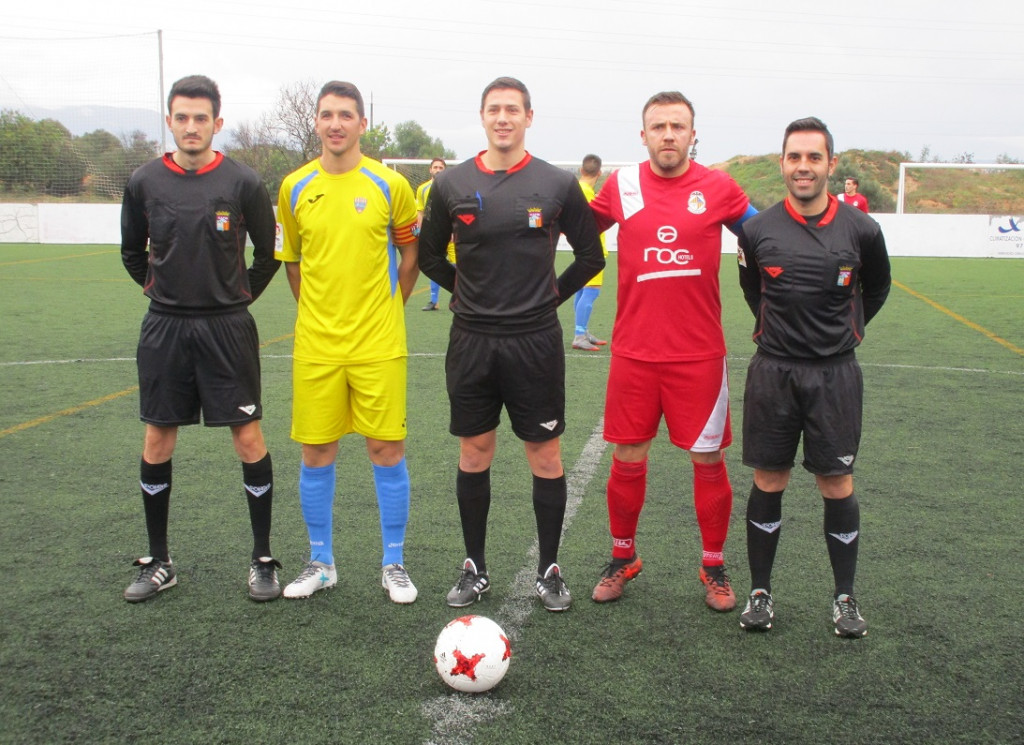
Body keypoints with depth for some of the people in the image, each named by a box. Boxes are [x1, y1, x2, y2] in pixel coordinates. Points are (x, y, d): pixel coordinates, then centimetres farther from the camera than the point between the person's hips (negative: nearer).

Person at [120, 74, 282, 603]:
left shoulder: (242, 183, -4)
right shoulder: (144, 182, 2)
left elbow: (267, 253, 7)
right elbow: (132, 251, 17)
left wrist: (240, 297, 6)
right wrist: (160, 290, 11)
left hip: (227, 328, -2)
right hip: (164, 328, 3)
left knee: (248, 438, -2)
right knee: (157, 443, 6)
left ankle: (262, 560, 12)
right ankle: (158, 563, 21)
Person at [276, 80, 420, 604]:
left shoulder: (390, 185, -1)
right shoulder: (294, 188, 5)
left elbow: (411, 252, 10)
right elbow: (292, 260, 15)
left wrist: (388, 306, 7)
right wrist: (315, 313, 10)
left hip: (379, 344, -2)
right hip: (315, 344, 2)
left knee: (386, 448, 1)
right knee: (316, 452, 7)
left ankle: (393, 564, 17)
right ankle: (320, 563, 24)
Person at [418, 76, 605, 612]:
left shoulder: (558, 185, -1)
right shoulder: (452, 184, 3)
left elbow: (590, 257, 9)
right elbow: (429, 255, 15)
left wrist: (553, 294, 5)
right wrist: (466, 290, 9)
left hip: (535, 341, -1)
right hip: (471, 340, 2)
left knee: (545, 453, 4)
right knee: (474, 452, 9)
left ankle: (549, 570, 19)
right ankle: (474, 568, 23)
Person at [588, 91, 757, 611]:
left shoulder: (718, 188, -1)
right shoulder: (621, 185, 2)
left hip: (700, 354, -1)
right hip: (634, 352, 1)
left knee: (708, 461, 5)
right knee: (627, 461, 7)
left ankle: (714, 568, 24)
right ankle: (623, 558, 28)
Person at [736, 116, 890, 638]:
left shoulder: (860, 230, -3)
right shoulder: (758, 229, -2)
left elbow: (877, 288, 16)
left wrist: (846, 330, 12)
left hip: (835, 374, 0)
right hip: (773, 372, 1)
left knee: (836, 485, 4)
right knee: (768, 482, 6)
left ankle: (845, 597, 21)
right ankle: (760, 591, 20)